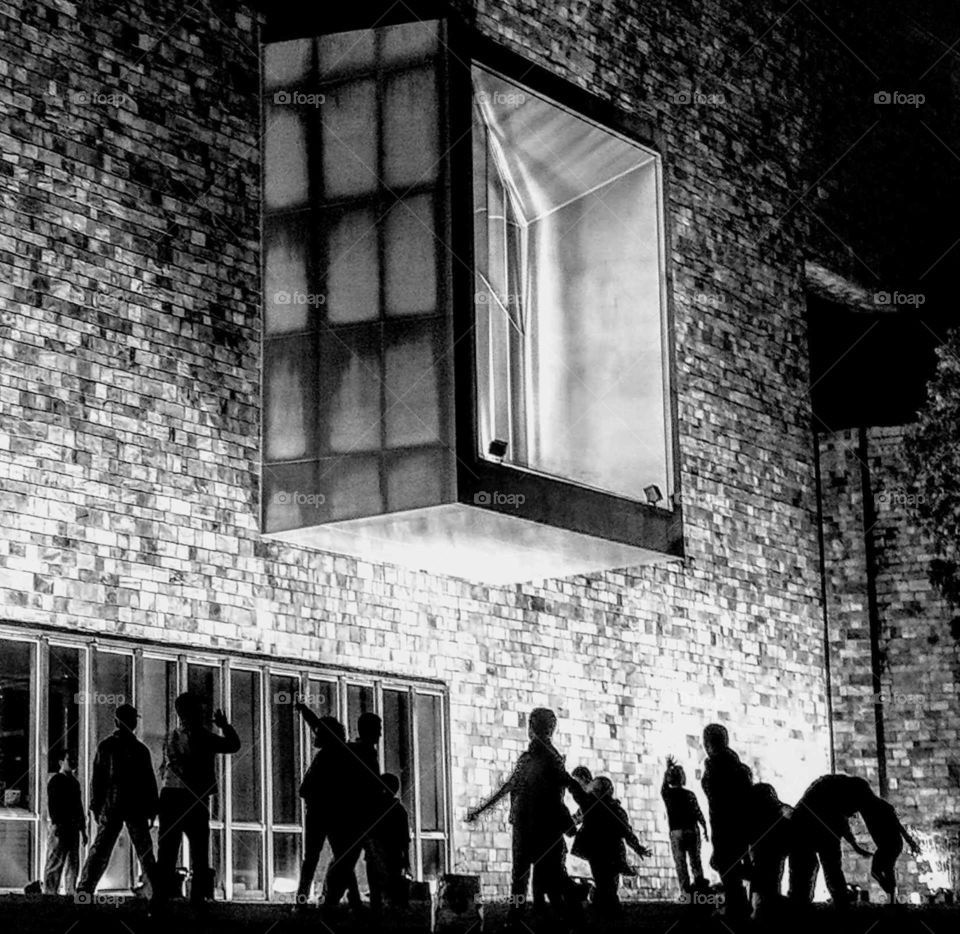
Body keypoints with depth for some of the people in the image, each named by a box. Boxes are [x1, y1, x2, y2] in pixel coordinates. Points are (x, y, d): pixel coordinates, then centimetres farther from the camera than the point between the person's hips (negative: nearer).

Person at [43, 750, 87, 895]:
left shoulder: (74, 782, 19)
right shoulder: (56, 780, -4)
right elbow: (51, 803, -12)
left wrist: (83, 830, 20)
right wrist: (55, 823, -21)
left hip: (73, 827, 8)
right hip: (60, 827, -8)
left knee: (73, 862, 7)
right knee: (56, 861, -9)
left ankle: (71, 892, 11)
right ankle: (49, 892, -8)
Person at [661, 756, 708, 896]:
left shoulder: (666, 794, -1)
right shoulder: (689, 794, -5)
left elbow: (664, 783, 22)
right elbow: (698, 813, -6)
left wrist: (668, 767, 30)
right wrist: (705, 828, 5)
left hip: (676, 831, 0)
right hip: (692, 829, 0)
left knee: (680, 862, 1)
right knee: (695, 858, 9)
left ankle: (686, 889, -6)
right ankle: (699, 881, -4)